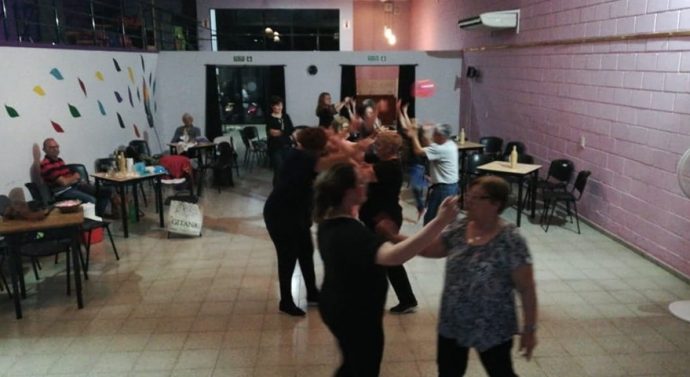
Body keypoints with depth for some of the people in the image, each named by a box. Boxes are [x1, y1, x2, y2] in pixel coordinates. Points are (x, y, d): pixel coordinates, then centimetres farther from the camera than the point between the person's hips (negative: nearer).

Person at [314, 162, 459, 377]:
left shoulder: (330, 219, -6)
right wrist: (440, 222, -55)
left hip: (338, 307, 9)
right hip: (356, 316, -9)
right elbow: (392, 256, -53)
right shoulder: (350, 233, -36)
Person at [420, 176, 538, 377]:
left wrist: (529, 328, -11)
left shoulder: (511, 241, -20)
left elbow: (526, 289, -15)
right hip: (452, 323, 5)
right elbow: (429, 249, 3)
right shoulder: (458, 228, -4)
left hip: (492, 330, -5)